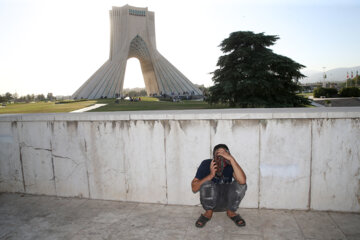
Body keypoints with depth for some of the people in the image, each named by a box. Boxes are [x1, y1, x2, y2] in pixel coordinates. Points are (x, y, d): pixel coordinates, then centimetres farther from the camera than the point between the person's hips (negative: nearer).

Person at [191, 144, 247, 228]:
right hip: (210, 201, -1)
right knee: (206, 183, -32)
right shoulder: (206, 164, -18)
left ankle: (231, 212, 0)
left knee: (241, 185, -26)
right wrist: (211, 175, -32)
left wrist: (231, 159, -41)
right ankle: (208, 213, -5)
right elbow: (194, 188, -21)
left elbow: (242, 180, -38)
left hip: (227, 202, 1)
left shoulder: (230, 165, -17)